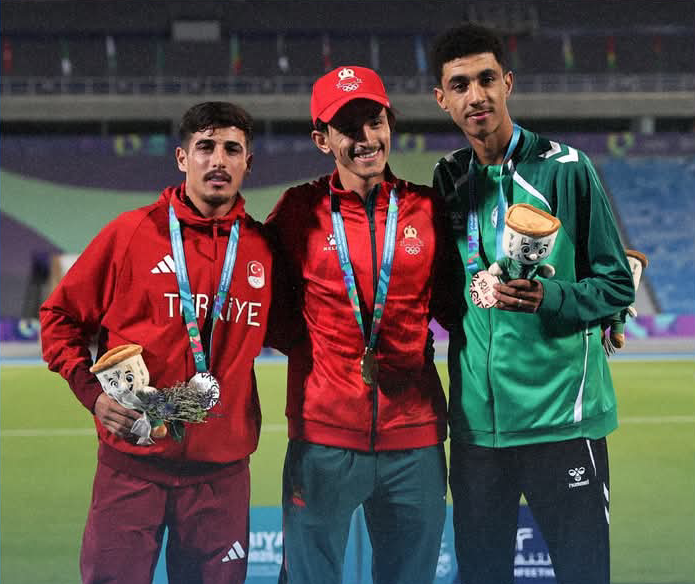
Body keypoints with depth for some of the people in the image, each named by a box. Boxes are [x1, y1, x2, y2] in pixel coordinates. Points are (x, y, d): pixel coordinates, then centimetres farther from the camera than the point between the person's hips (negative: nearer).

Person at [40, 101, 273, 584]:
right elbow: (61, 317, 6)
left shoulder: (264, 248, 5)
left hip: (223, 468, 2)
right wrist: (92, 391, -6)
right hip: (133, 463, -2)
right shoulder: (131, 233, -1)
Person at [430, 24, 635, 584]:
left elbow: (617, 284, -4)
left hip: (562, 414, -4)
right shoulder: (449, 179, 9)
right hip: (476, 420, 4)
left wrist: (549, 298, -19)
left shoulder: (565, 168, -4)